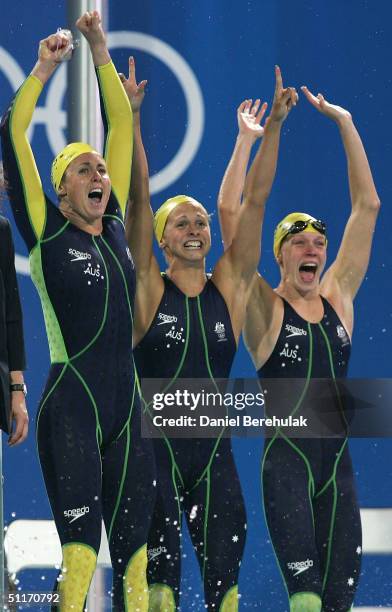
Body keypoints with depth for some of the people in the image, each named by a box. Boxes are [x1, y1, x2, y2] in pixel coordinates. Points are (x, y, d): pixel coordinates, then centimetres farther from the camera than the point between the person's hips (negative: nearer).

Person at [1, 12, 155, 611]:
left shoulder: (114, 227, 14)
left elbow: (121, 124, 16)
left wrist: (101, 51, 14)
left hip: (125, 410, 6)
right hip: (72, 409, -6)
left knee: (133, 555, 3)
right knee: (80, 552, -13)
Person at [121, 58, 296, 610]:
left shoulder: (229, 287, 7)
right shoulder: (149, 288, 0)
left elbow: (254, 202, 4)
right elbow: (139, 196, -7)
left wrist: (271, 130, -1)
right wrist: (131, 117, -13)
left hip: (213, 451, 3)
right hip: (156, 446, -3)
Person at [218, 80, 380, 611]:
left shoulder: (338, 298, 12)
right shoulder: (264, 307, 2)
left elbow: (367, 205, 13)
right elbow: (230, 211, -5)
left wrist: (345, 124, 12)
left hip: (337, 463, 5)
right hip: (287, 461, -5)